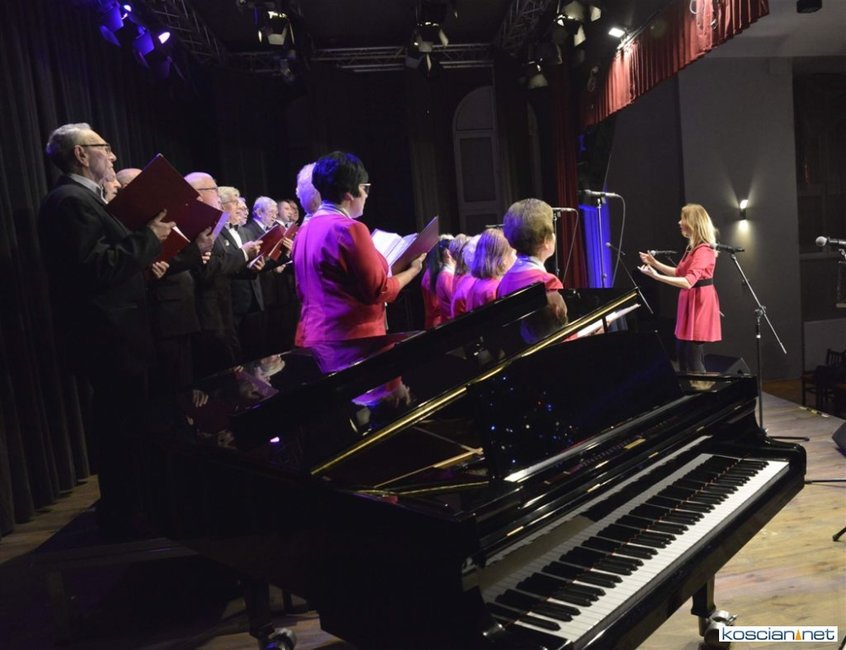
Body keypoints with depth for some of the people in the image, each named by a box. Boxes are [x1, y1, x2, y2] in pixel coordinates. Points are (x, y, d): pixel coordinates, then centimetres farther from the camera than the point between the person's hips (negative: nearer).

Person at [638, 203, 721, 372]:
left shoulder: (703, 250, -19)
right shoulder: (692, 247, 12)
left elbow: (688, 282, -29)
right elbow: (679, 273, 20)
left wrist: (656, 276, -33)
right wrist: (654, 262, 13)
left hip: (699, 303, -10)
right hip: (689, 301, 10)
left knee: (693, 359, -7)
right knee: (682, 352, 13)